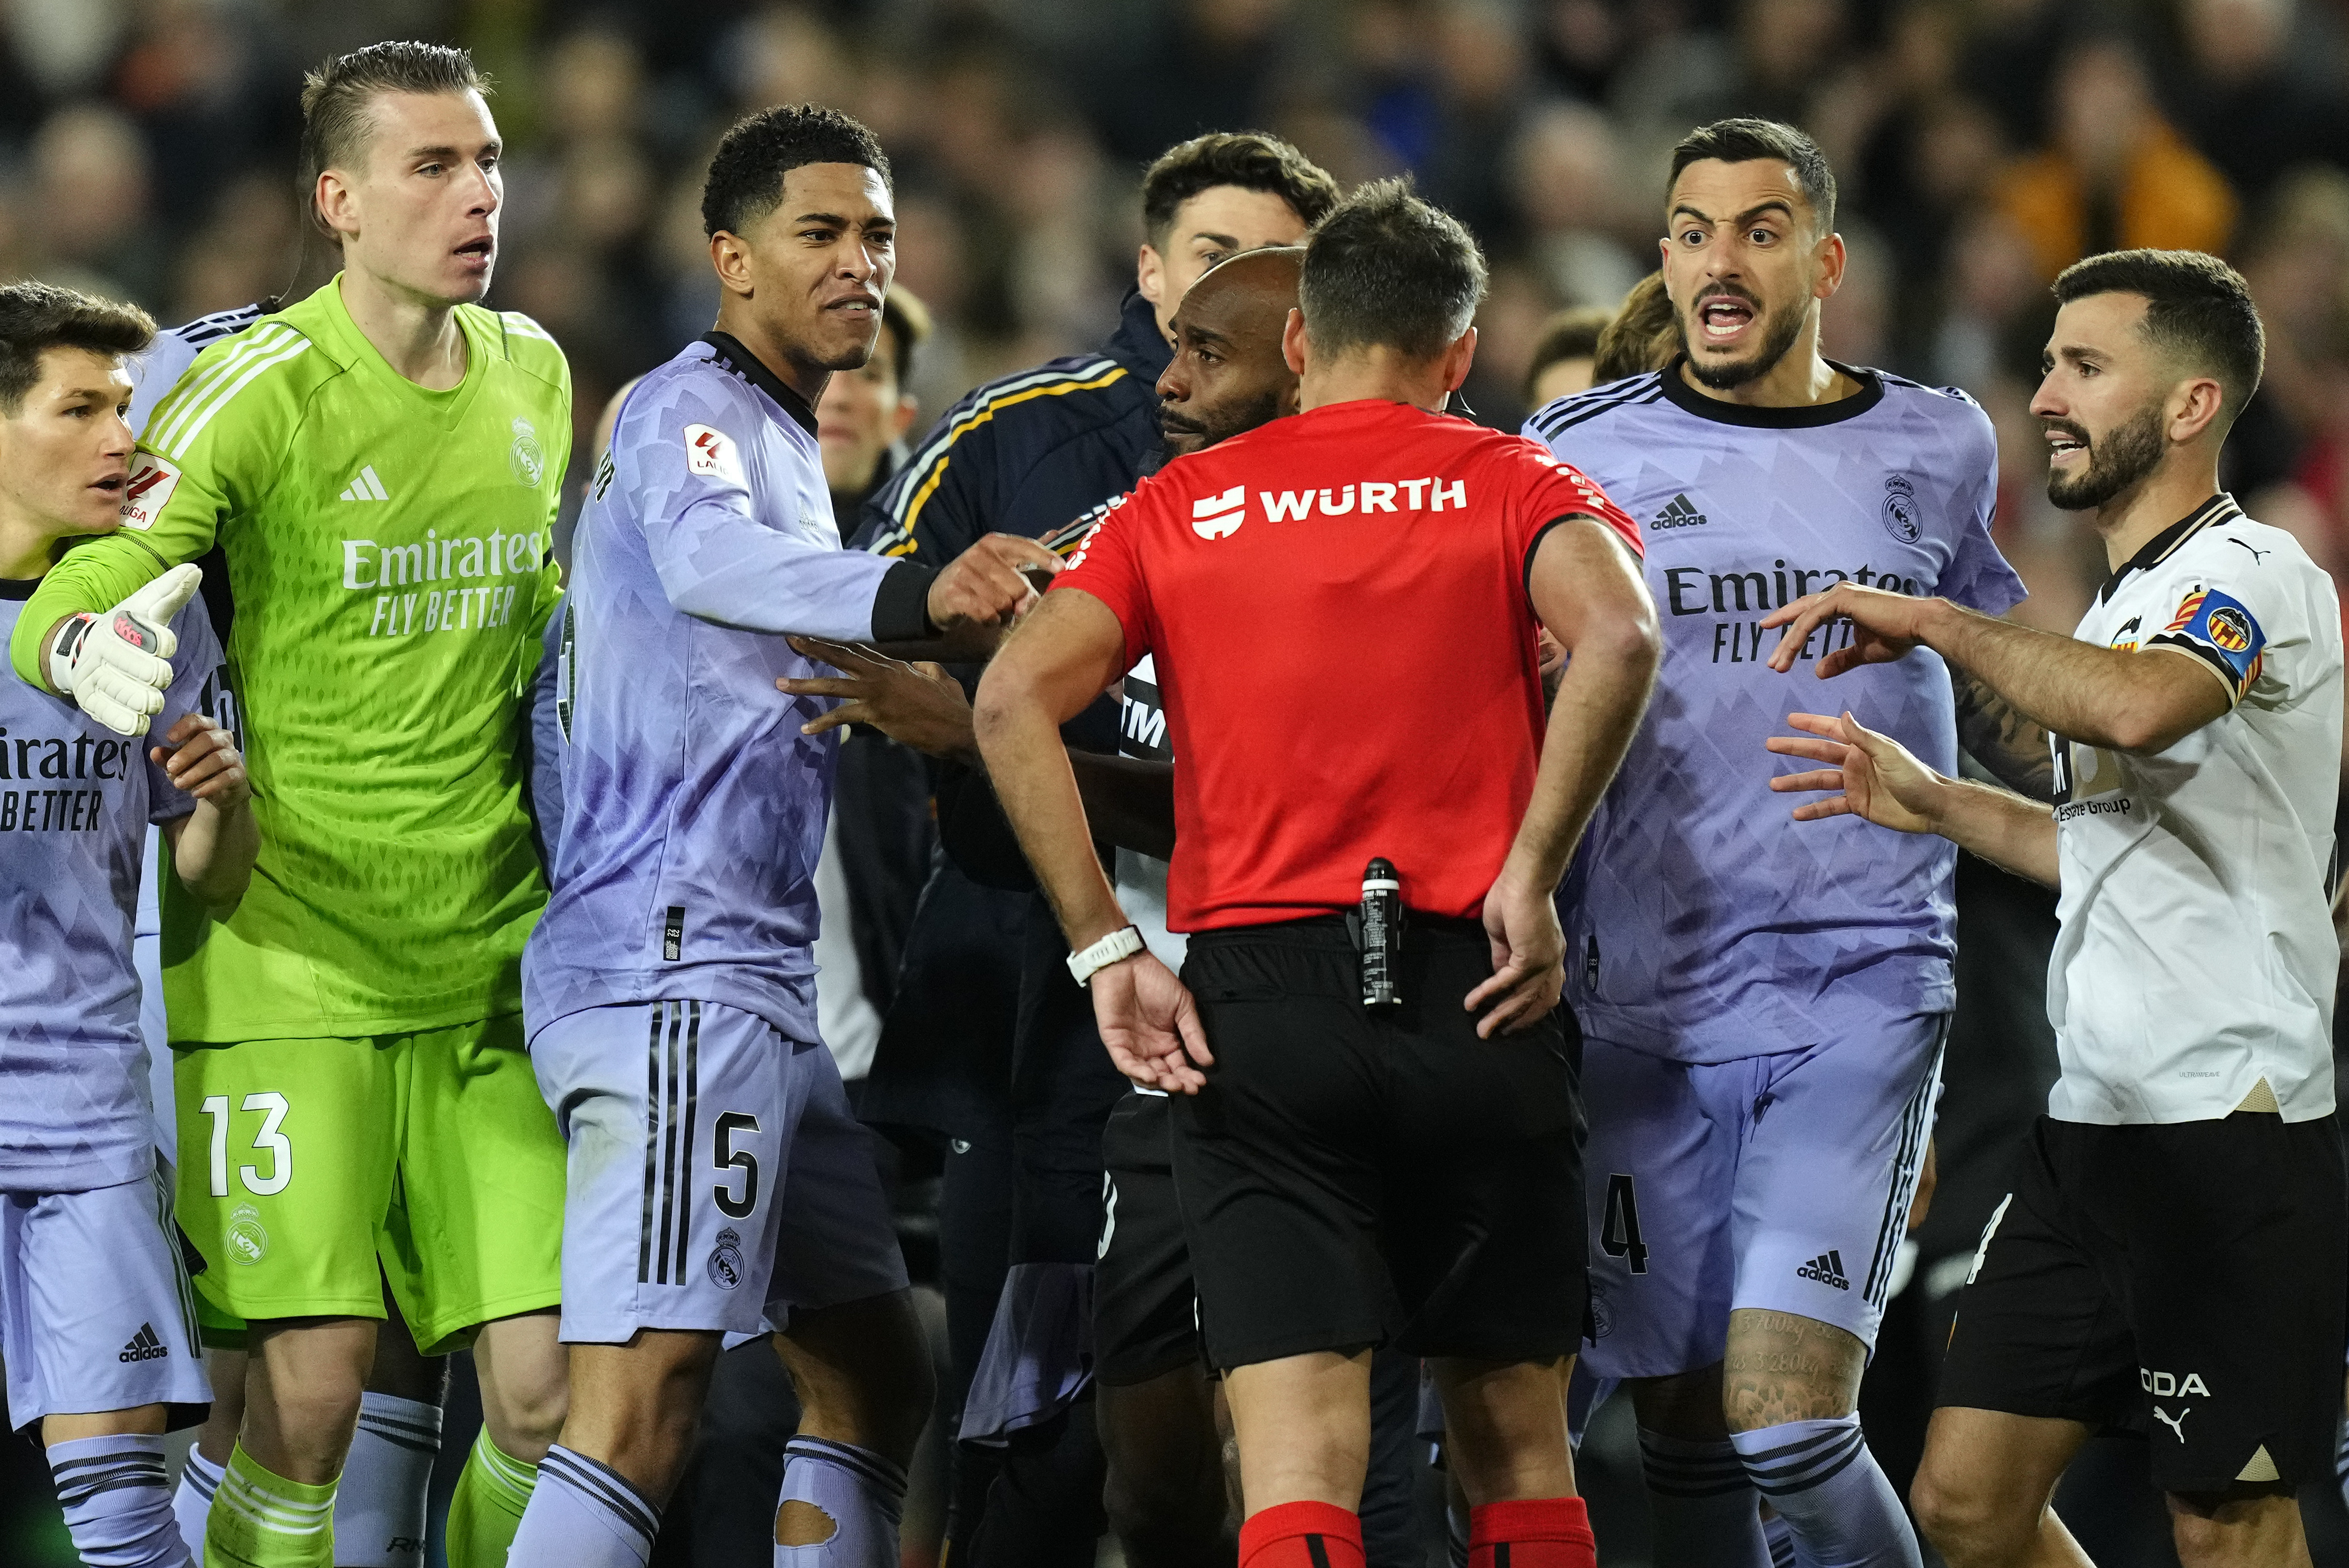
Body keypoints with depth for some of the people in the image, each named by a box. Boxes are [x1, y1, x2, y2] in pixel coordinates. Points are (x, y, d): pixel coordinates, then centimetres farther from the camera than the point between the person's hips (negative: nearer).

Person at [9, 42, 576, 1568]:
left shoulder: (534, 374, 10)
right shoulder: (263, 392, -8)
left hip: (492, 967, 5)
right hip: (290, 965, -5)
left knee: (546, 1388, -3)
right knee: (312, 1382, -11)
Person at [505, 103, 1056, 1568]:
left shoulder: (785, 445, 24)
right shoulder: (689, 414, -8)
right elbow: (706, 558, -33)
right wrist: (910, 595, -51)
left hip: (760, 979, 11)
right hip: (673, 965, -11)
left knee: (876, 1374, 13)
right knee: (647, 1407, -19)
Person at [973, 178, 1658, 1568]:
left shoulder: (1180, 505, 12)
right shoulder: (1514, 484, 7)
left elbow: (1015, 696, -2)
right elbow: (1618, 635, -14)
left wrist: (1106, 948, -3)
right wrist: (1531, 875, -10)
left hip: (1257, 997, 0)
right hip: (1473, 993, 0)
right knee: (1518, 1442, 13)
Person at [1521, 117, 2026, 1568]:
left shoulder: (1938, 447, 9)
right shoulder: (1579, 453, 5)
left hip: (1863, 995, -1)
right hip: (1647, 1001, 1)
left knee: (1784, 1419, -17)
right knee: (1683, 1434, 3)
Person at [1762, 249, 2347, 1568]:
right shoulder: (2133, 600, 20)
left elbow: (2137, 709, -33)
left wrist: (1933, 623, -22)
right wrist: (1934, 804, 22)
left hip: (2234, 1134, -9)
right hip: (2097, 1122, 9)